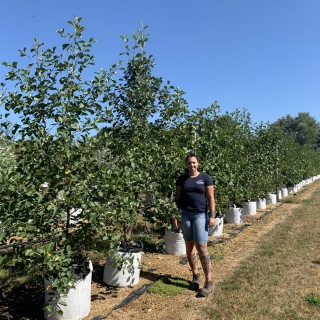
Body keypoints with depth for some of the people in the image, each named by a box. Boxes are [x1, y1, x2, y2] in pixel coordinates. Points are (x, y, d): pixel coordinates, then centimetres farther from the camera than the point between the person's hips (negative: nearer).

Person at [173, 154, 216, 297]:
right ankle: (195, 276, 26)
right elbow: (178, 198, 8)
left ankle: (208, 282, 1)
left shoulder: (205, 178, 0)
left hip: (200, 215, -3)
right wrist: (175, 216, 4)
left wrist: (212, 216, -8)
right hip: (185, 215, 3)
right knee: (189, 245, 9)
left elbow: (210, 198, -1)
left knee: (201, 247, -8)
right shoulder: (181, 179, 7)